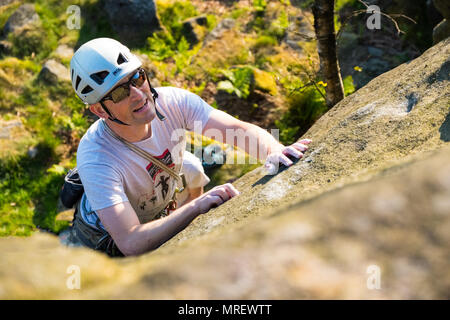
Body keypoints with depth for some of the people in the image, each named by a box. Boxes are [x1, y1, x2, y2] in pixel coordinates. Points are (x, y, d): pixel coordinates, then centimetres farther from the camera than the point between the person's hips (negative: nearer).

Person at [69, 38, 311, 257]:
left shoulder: (173, 101, -24)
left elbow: (239, 129, -33)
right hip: (110, 238, -7)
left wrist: (275, 151, -54)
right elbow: (130, 243, -43)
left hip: (160, 210, 7)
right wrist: (197, 206, -52)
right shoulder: (96, 157, -37)